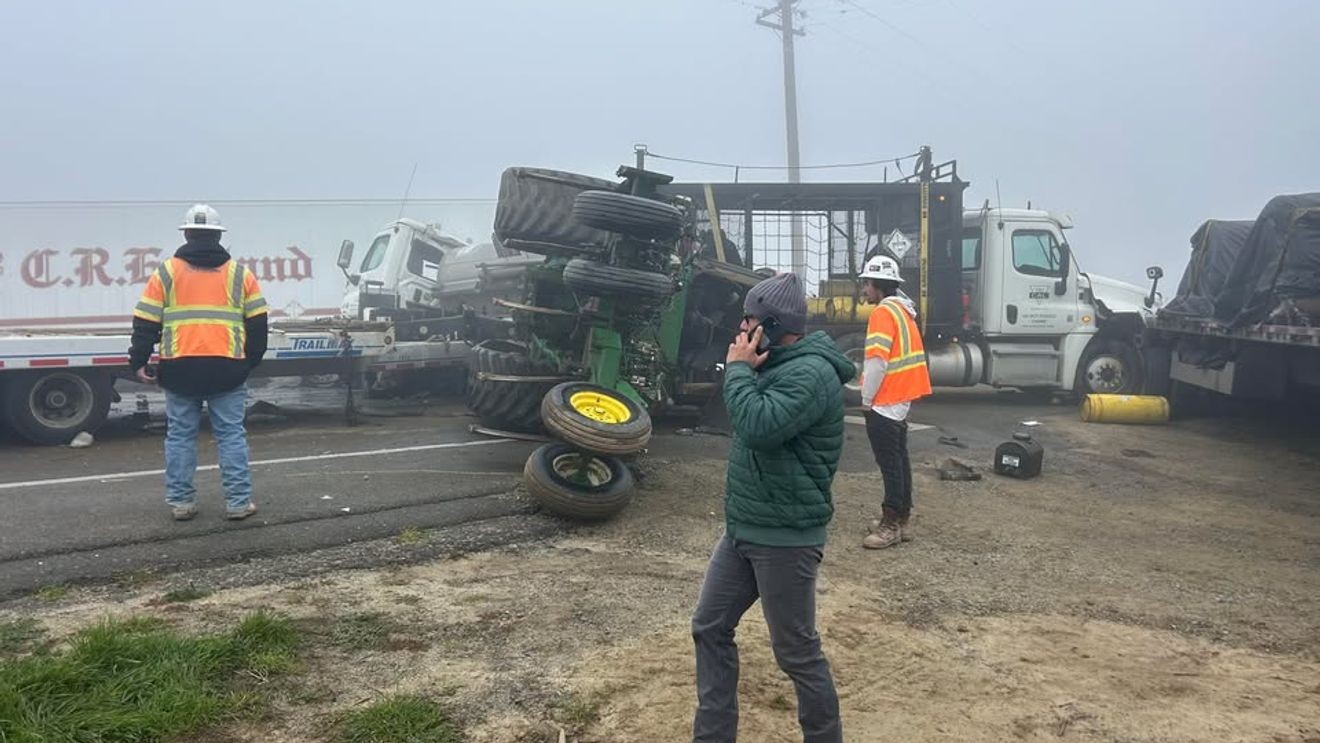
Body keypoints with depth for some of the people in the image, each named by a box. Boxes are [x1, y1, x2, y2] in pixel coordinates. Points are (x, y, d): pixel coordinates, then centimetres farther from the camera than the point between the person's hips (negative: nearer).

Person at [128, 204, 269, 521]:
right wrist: (251, 361, 18)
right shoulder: (239, 274, 7)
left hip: (179, 369, 0)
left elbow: (146, 323, 2)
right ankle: (238, 501, 5)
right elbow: (257, 324, 9)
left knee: (180, 435, 10)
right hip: (227, 369, 0)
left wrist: (138, 362, 9)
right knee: (231, 435, 5)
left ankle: (180, 501, 13)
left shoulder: (166, 273, 5)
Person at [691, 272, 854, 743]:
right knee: (710, 628, 14)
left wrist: (738, 368, -20)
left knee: (796, 652, 2)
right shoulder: (779, 365, 12)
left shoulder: (811, 373, -20)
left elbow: (758, 426, -32)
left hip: (785, 538, -10)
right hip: (742, 529, 10)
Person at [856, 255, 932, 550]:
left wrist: (867, 399, -12)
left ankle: (892, 525, -2)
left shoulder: (883, 312, -16)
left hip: (885, 402, -10)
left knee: (890, 463, -6)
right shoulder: (902, 309, 14)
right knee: (898, 459, 14)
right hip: (901, 398, 10)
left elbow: (877, 361, -22)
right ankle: (900, 519, 22)